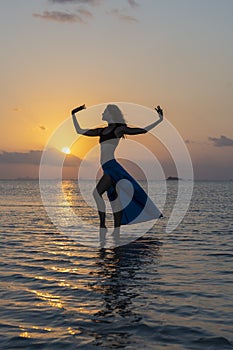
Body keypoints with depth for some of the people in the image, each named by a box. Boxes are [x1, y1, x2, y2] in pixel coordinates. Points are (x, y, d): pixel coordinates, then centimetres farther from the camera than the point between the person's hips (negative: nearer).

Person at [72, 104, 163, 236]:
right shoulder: (102, 131, 20)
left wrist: (160, 120, 3)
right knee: (114, 198, 6)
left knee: (97, 192, -18)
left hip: (112, 166, -7)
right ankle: (116, 230, 8)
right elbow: (79, 131, 26)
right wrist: (74, 115, 27)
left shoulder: (119, 128, 1)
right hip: (108, 168, 7)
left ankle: (102, 226, -15)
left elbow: (143, 130, 4)